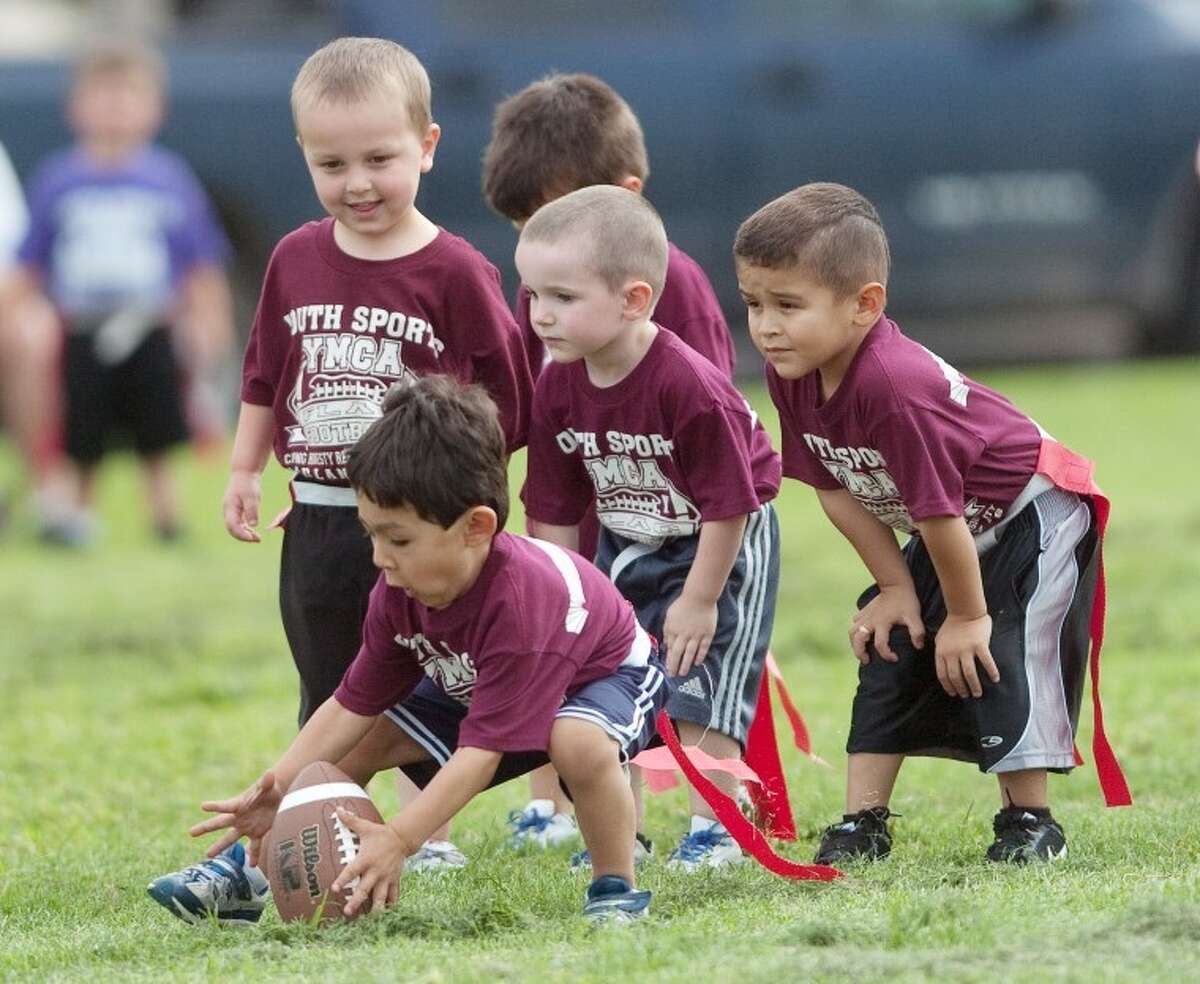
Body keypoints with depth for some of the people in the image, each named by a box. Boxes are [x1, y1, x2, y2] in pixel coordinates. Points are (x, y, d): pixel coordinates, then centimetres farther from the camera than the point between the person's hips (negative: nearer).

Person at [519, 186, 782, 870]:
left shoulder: (690, 387, -33)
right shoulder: (558, 389, -12)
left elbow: (727, 505, -25)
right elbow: (554, 512, -2)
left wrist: (699, 601, -19)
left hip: (722, 548, -6)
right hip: (626, 549, 6)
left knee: (701, 693, -7)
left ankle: (714, 829, 7)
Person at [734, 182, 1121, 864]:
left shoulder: (894, 386, -41)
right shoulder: (793, 375, -15)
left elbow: (939, 514, -33)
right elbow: (837, 489, -5)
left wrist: (967, 616, -22)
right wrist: (896, 587, -5)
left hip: (1032, 514, -9)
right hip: (956, 530, 9)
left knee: (1001, 658, -14)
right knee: (889, 654, 6)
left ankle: (1029, 818, 0)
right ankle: (864, 821, 10)